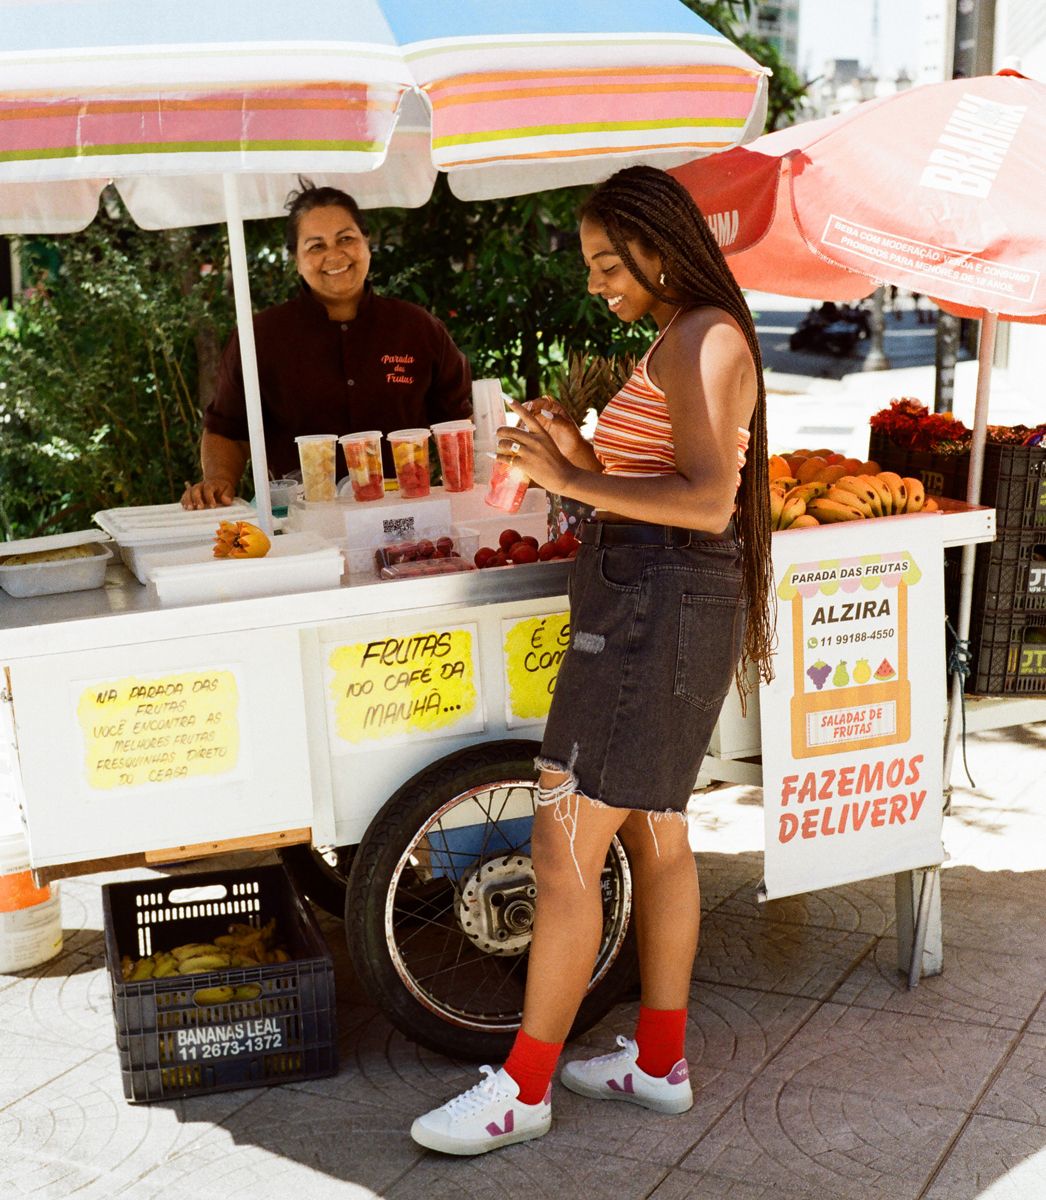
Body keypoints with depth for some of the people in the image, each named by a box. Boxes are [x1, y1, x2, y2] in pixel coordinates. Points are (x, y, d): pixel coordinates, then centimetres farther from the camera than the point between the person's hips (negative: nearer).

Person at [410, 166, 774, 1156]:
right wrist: (584, 458, 4)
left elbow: (709, 503, -22)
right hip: (658, 603, 11)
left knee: (563, 851, -6)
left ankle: (523, 1088, 5)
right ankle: (660, 1062, 27)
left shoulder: (702, 338, -13)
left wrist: (571, 481, -22)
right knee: (655, 835, 15)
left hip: (655, 608, -11)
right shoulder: (682, 343, 19)